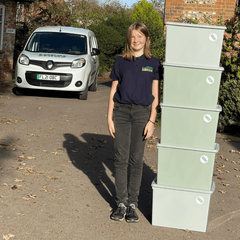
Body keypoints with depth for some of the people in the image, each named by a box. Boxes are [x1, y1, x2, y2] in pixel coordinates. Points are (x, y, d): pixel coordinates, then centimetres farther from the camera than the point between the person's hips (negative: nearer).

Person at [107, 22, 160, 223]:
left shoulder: (153, 63, 3)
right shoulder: (120, 62, 5)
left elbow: (155, 95, 3)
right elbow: (113, 90, 7)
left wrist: (152, 120, -5)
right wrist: (110, 117, 1)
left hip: (142, 113, -1)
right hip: (121, 111, 1)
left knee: (136, 159, 5)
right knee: (121, 158, 2)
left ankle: (132, 204, 15)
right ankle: (121, 203, 12)